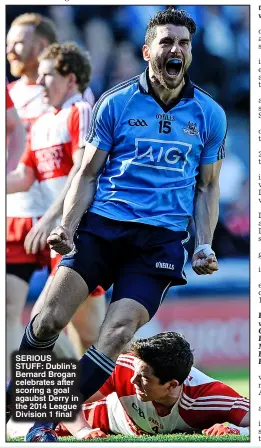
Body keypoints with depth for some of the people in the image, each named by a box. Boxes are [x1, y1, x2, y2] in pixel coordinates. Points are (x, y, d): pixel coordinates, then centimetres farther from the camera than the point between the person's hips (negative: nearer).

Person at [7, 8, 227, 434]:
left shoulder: (210, 115, 10)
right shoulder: (116, 103, 6)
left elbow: (207, 187, 18)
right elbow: (88, 174, 9)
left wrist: (204, 246, 5)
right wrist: (67, 228, -5)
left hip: (162, 238, 0)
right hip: (101, 224, 0)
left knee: (117, 332, -18)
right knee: (49, 318, -17)